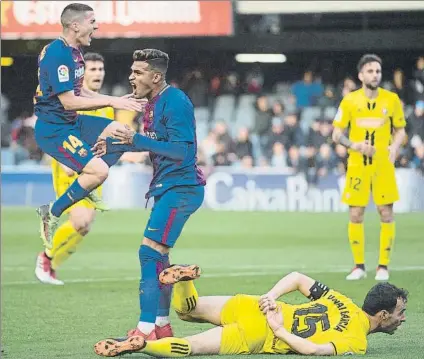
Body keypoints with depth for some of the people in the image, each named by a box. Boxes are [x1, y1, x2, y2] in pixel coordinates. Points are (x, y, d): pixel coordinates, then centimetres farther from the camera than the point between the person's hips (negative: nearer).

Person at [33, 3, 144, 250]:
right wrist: (111, 101, -20)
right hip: (53, 129, -10)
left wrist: (118, 100, 8)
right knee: (99, 171, -20)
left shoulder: (74, 52, 9)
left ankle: (87, 186, 16)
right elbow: (68, 101, -25)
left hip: (71, 122, 10)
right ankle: (52, 213, -5)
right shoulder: (57, 54, -22)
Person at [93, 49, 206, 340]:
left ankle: (146, 328, -16)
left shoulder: (175, 102, -17)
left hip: (180, 189, -11)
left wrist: (136, 140, -26)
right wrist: (113, 145, 23)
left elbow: (182, 150, -23)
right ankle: (162, 324, 24)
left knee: (150, 251, -15)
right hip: (167, 188, 11)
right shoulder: (154, 103, 13)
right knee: (158, 256, 15)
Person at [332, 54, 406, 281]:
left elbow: (400, 130, 10)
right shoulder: (349, 100, 1)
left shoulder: (391, 99, 1)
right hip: (357, 166, 0)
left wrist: (394, 149, -9)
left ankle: (383, 266, 6)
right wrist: (355, 145, -14)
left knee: (386, 214, -3)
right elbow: (337, 135, 4)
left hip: (383, 165, 0)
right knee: (355, 216, 0)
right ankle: (359, 266, 11)